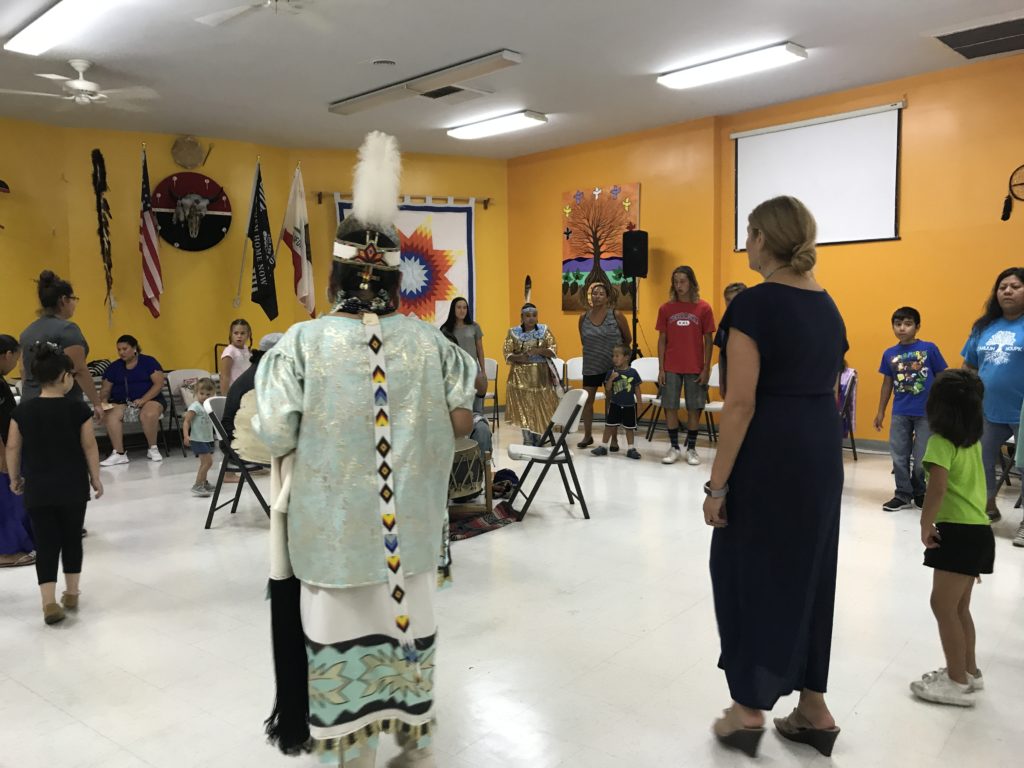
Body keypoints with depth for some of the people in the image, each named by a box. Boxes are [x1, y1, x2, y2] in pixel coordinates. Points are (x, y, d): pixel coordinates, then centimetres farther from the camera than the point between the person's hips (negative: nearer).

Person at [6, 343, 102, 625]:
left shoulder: (22, 411, -4)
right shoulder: (78, 408, -10)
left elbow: (13, 449, 2)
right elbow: (89, 447, -6)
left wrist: (15, 478, 17)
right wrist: (95, 477, 6)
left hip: (37, 489, 1)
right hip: (72, 487, -1)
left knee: (45, 544, 6)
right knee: (72, 539, 14)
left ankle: (49, 603, -1)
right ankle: (71, 594, 25)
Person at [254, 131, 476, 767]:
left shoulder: (304, 343, -13)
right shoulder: (428, 343, -6)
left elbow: (276, 436, -13)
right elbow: (460, 422, -2)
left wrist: (312, 440, 7)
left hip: (334, 519, -2)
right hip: (409, 520, 3)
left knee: (343, 630, 13)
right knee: (408, 621, 18)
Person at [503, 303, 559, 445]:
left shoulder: (544, 330, 4)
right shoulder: (513, 332, 2)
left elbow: (552, 351, -1)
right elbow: (507, 354, -1)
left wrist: (539, 350, -20)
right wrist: (518, 357, -21)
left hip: (541, 376, 1)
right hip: (521, 377, -1)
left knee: (541, 408, 2)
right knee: (523, 409, 0)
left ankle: (538, 441, 17)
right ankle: (528, 442, 10)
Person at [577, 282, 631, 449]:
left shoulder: (616, 315, -8)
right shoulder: (584, 317, 1)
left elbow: (628, 339, 3)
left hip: (613, 366, -3)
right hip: (591, 366, 3)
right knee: (587, 400, 7)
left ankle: (613, 439, 13)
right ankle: (587, 435, 23)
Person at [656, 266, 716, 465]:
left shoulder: (704, 308, -1)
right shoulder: (666, 308, 3)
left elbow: (708, 341, 1)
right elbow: (662, 340, 5)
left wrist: (706, 368, -4)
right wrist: (661, 369, 0)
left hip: (695, 368, -1)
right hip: (671, 368, 1)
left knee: (694, 409, 4)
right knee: (670, 407, 3)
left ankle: (691, 449, 17)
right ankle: (674, 447, 16)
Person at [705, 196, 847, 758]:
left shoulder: (753, 304, -16)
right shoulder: (827, 306, 9)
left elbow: (740, 404, -20)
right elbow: (828, 392, 14)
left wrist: (717, 484, -15)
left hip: (768, 456, -8)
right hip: (821, 452, 8)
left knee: (750, 571, 6)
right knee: (806, 572, 16)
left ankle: (749, 710, 17)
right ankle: (813, 709, 26)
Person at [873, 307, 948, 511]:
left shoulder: (929, 349, -5)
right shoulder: (889, 354, 3)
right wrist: (880, 412, 11)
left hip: (926, 412, -3)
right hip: (900, 413, 3)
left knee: (923, 458, 5)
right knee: (899, 457, 7)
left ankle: (920, 493, 26)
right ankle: (903, 495, 20)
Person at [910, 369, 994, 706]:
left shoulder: (941, 442, -15)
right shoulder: (973, 441, 10)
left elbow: (937, 490, -25)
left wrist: (925, 527, -15)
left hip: (959, 533, -9)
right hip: (978, 530, 9)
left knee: (943, 606, 0)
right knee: (959, 607, 19)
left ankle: (958, 683, 7)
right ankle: (969, 671, 30)